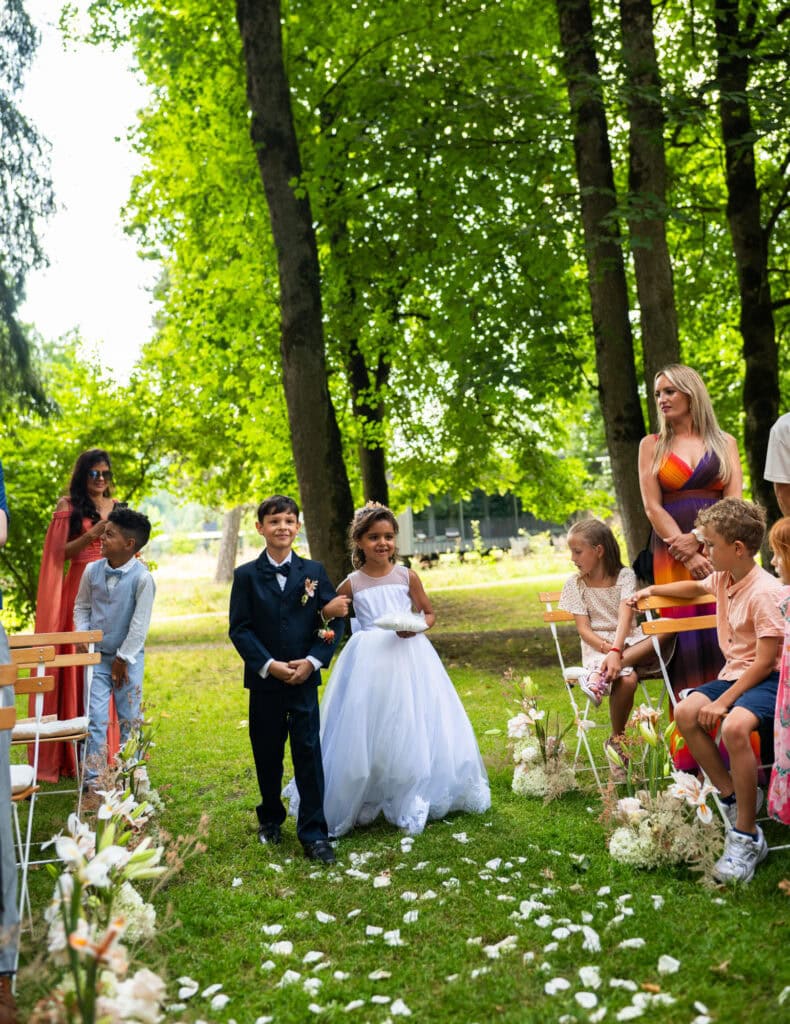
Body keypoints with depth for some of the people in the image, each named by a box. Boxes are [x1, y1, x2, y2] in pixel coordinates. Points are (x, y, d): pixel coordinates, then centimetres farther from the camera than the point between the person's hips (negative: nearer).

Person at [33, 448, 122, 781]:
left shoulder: (117, 507, 17)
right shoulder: (69, 506, 4)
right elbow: (61, 552, -3)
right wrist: (92, 534, -14)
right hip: (81, 588, -4)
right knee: (80, 664, -5)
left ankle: (111, 747, 9)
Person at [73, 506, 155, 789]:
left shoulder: (142, 577, -16)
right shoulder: (92, 570, -2)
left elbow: (140, 623, -14)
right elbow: (81, 607, 12)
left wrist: (123, 658, -11)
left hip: (129, 658, -3)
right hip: (98, 656, 3)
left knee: (130, 718, 8)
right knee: (96, 717, 0)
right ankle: (92, 778, 7)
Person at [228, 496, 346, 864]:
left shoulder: (314, 571, 4)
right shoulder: (246, 576, 1)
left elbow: (334, 620, 0)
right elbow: (239, 629, -4)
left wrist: (313, 660, -12)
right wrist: (269, 665, -14)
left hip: (304, 678, 0)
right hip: (264, 680, 0)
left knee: (308, 752, -2)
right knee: (267, 754, 11)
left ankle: (314, 832, 6)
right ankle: (270, 818, 32)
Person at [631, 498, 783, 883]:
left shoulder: (766, 592, -20)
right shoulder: (722, 579, 6)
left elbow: (765, 661, -22)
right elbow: (695, 586, 33)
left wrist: (724, 701, -23)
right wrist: (653, 589, 33)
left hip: (767, 679, -9)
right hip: (734, 673, 9)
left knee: (734, 725, -34)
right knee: (686, 712, -11)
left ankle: (747, 837, -20)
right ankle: (731, 796, 3)